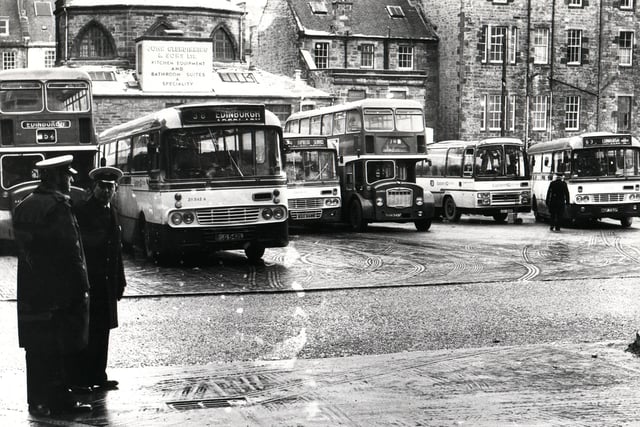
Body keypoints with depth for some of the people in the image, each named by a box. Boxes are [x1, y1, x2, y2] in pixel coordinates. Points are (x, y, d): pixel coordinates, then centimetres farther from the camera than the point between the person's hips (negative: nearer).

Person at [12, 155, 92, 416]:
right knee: (58, 349, 0)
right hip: (58, 290, -7)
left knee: (36, 348, 11)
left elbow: (23, 247, 14)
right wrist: (82, 287, -12)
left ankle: (39, 401, 17)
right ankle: (59, 399, 6)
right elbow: (70, 251, -16)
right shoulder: (58, 206, -14)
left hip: (30, 292, 7)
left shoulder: (23, 207, 12)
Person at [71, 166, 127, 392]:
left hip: (106, 282, 7)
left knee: (102, 330, 10)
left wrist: (119, 280, 15)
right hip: (88, 281, -7)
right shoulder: (82, 210, -8)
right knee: (86, 330, -5)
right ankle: (79, 379, 1)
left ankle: (98, 376, 18)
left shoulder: (111, 211, 16)